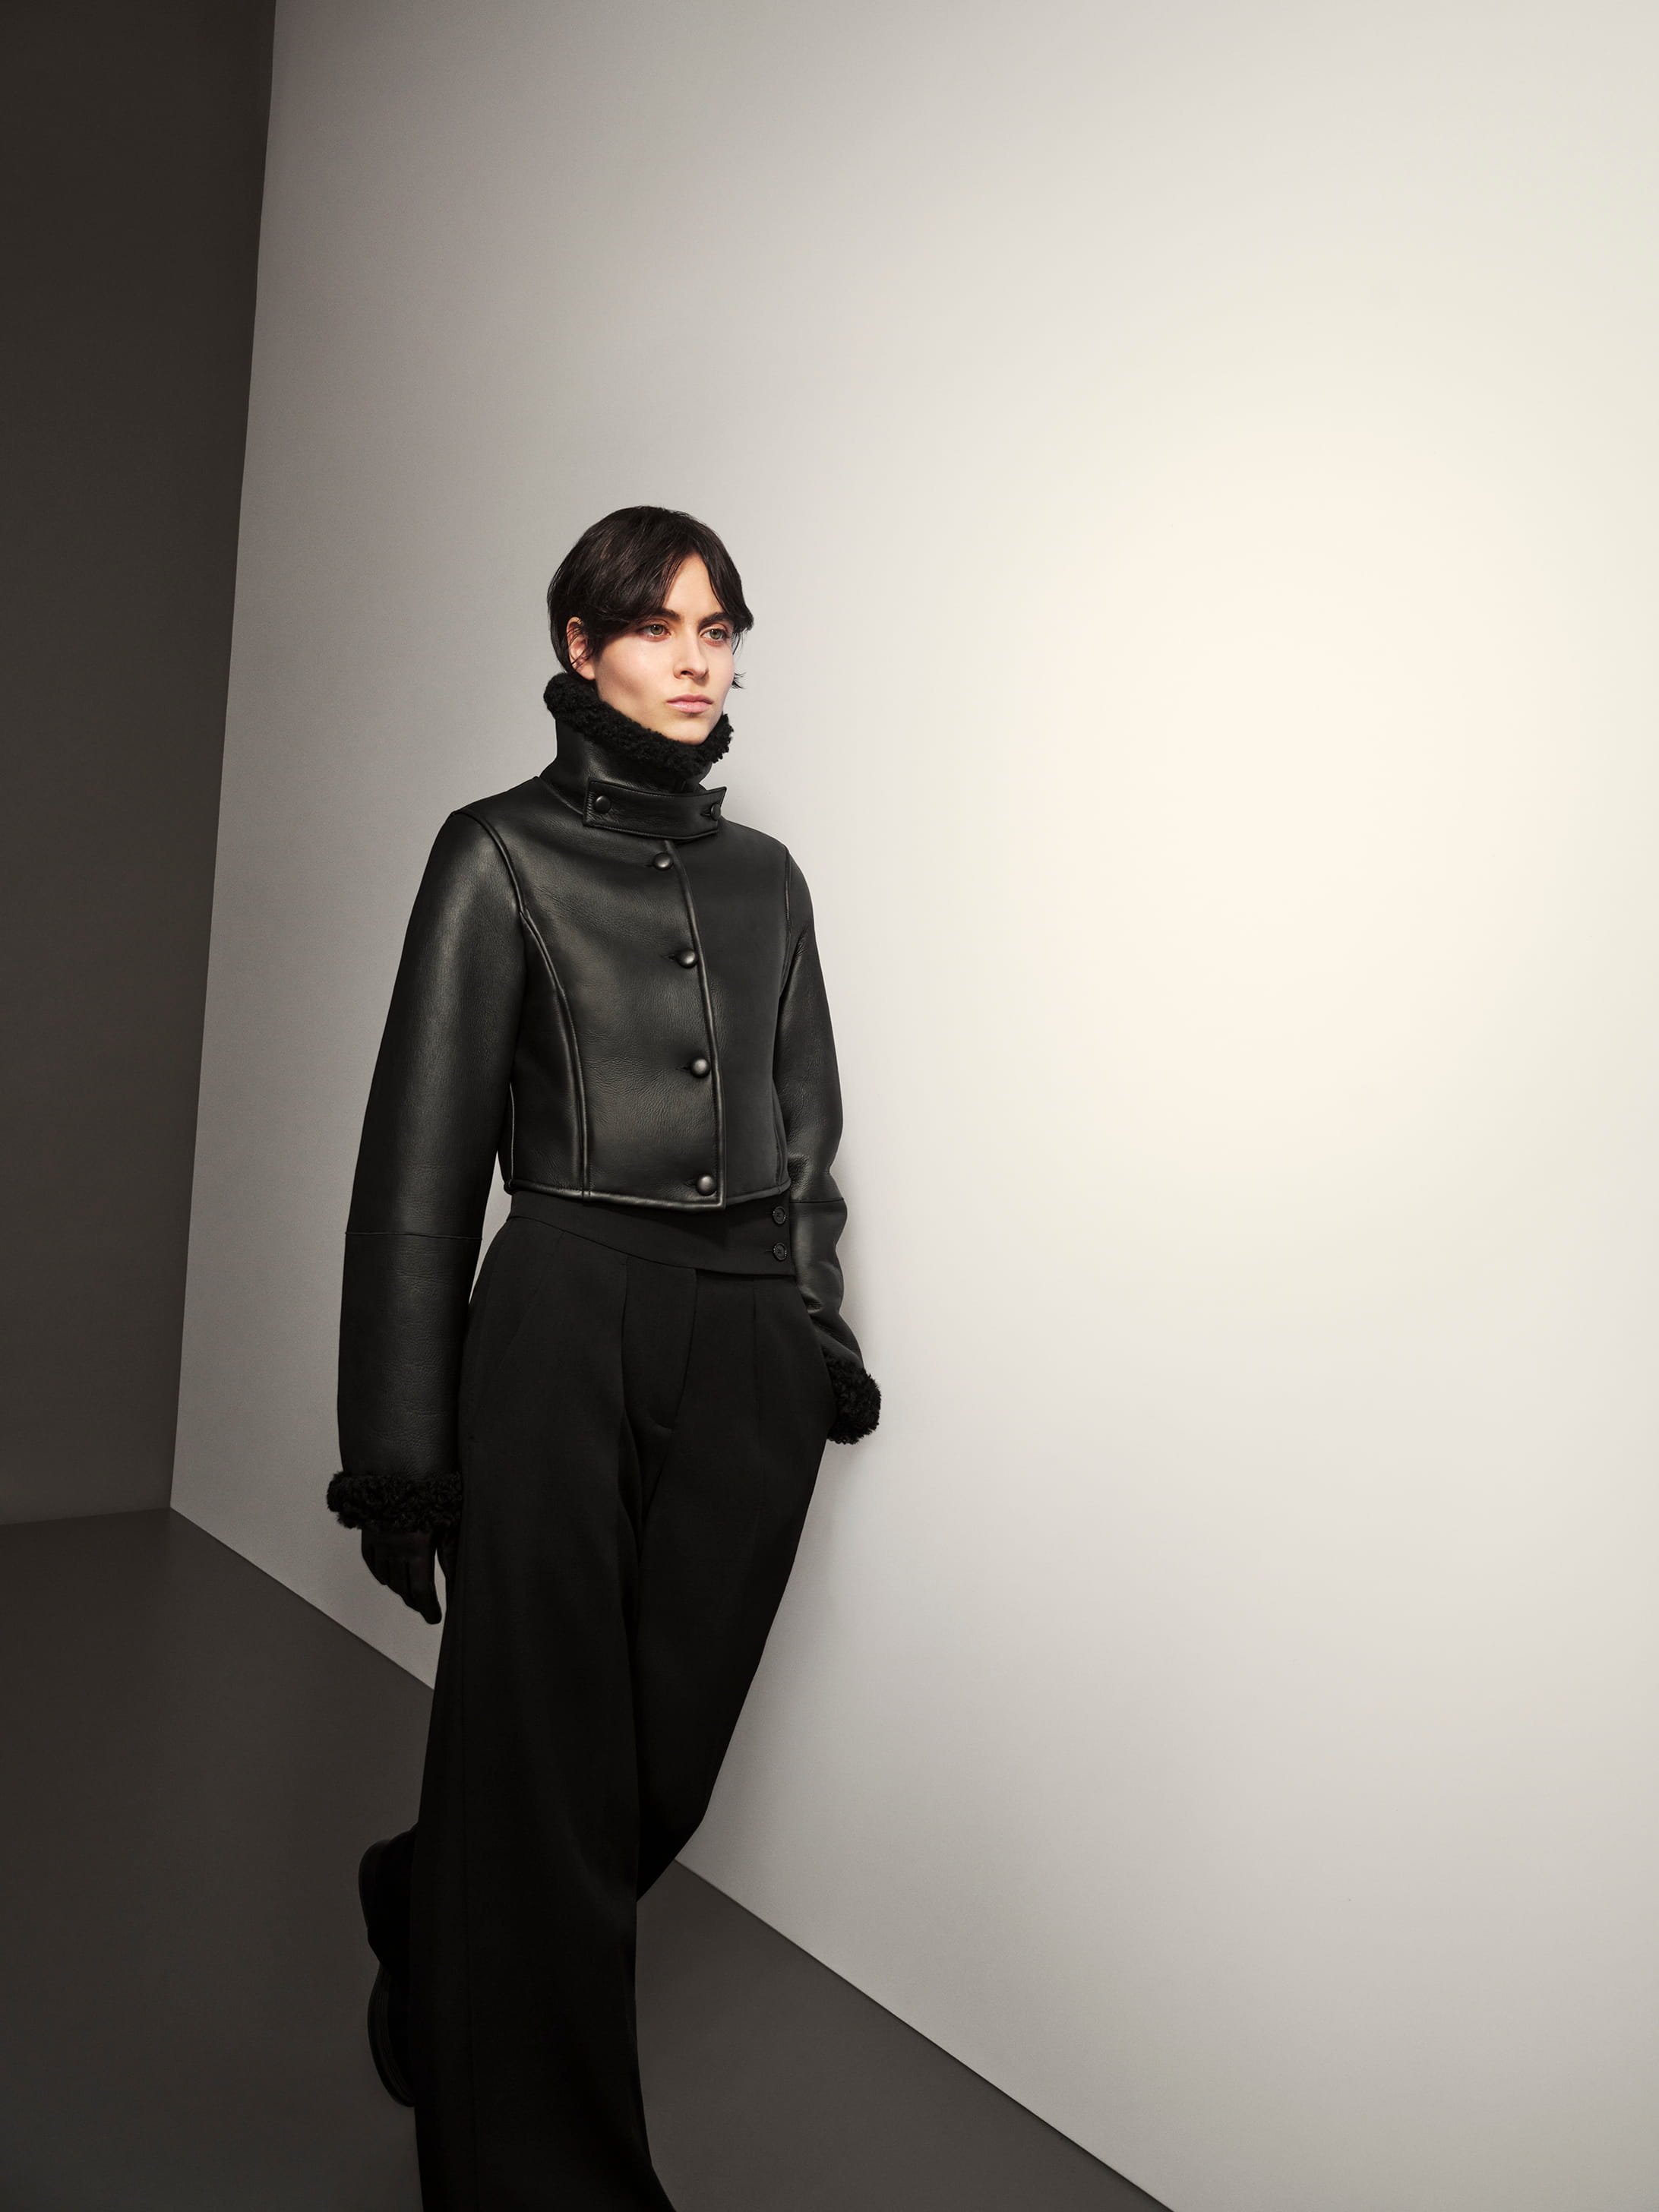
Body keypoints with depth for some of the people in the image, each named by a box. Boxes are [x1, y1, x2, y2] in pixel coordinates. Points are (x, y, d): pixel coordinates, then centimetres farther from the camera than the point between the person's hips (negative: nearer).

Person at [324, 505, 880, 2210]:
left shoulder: (763, 875, 14)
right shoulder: (502, 855, 0)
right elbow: (422, 1156, -3)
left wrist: (819, 1349, 12)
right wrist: (399, 1444, -7)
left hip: (753, 1350, 5)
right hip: (567, 1332, -4)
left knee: (664, 1767, 8)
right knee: (552, 1778, 1)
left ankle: (435, 1911, 42)